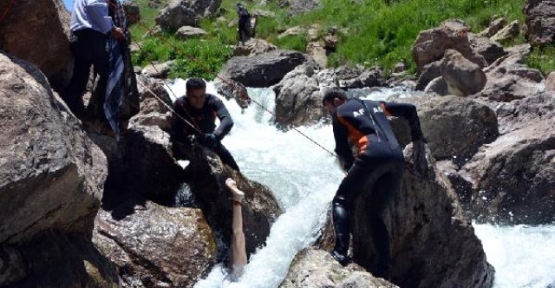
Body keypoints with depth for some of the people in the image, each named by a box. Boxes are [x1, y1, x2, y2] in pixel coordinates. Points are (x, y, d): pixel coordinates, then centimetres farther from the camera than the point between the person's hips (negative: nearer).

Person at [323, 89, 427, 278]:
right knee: (376, 214, 14)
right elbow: (410, 109, 32)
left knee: (341, 201, 6)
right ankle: (383, 268, 4)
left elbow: (342, 148, 14)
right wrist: (417, 138, 39)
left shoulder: (339, 112, 18)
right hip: (397, 158, 6)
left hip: (373, 155, -6)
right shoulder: (376, 105, 33)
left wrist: (350, 168, 29)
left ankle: (340, 252, -13)